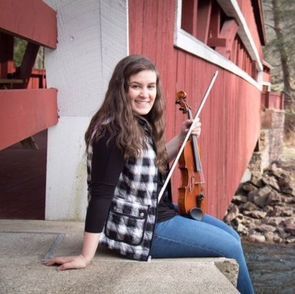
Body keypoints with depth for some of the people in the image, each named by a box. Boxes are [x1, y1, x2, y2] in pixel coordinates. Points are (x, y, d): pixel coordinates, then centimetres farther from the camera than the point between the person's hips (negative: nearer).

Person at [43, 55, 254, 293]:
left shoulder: (142, 125, 6)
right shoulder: (112, 132, -22)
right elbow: (101, 193, -26)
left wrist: (182, 138, 7)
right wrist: (86, 257, -27)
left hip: (161, 212, 10)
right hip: (141, 228, -10)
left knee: (231, 236, 17)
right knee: (229, 247, -3)